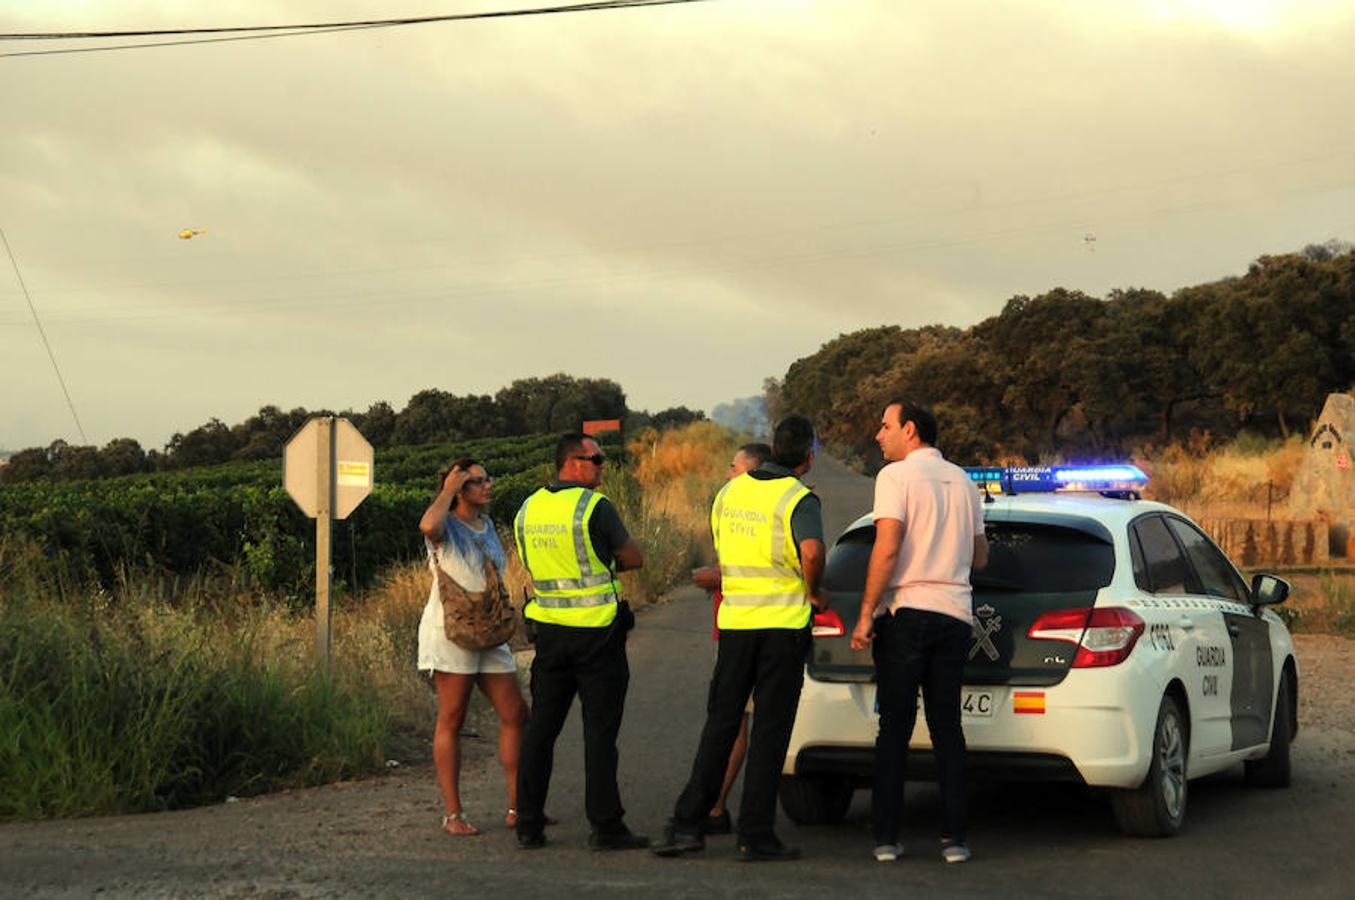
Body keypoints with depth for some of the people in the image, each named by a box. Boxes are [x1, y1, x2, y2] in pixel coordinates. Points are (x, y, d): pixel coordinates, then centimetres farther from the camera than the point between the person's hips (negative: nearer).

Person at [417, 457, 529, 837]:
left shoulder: (487, 526, 17)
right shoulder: (446, 525, -7)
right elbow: (428, 525, -33)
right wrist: (448, 489, -18)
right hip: (450, 631, -7)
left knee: (515, 714, 3)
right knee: (451, 720, -4)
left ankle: (517, 808, 10)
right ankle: (452, 814, -1)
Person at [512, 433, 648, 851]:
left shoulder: (528, 510, 8)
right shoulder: (594, 506, -13)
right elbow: (635, 558, -5)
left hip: (549, 628, 6)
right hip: (597, 632, -5)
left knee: (541, 727, 10)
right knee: (600, 730, -1)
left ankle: (529, 824, 11)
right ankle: (605, 825, 1)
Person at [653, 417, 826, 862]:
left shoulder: (729, 491, 9)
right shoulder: (799, 499, -10)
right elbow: (812, 551, -27)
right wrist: (812, 591, -10)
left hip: (734, 620, 4)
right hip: (783, 624, -4)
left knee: (720, 725, 11)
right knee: (769, 730, 2)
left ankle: (687, 823, 6)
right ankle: (755, 834, 3)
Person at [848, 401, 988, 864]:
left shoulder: (896, 476, -5)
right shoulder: (963, 482, 15)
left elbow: (887, 548, -15)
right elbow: (980, 557, 20)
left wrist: (865, 614, -12)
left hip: (905, 610, -5)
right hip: (954, 612, 5)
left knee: (895, 726, -1)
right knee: (947, 726, 8)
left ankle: (886, 836, -1)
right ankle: (954, 836, 3)